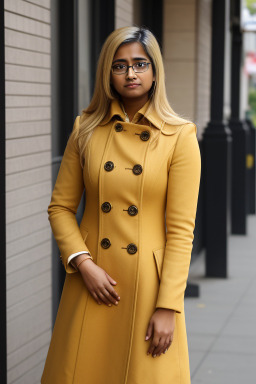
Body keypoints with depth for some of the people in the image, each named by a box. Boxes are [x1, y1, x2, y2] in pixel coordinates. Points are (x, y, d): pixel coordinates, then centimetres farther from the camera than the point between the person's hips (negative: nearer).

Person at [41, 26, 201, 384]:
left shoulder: (180, 137, -6)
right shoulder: (86, 129, 3)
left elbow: (181, 229, -8)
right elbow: (60, 207, 5)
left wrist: (167, 307, -12)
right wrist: (84, 263, -10)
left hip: (148, 283, -2)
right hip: (93, 277, 2)